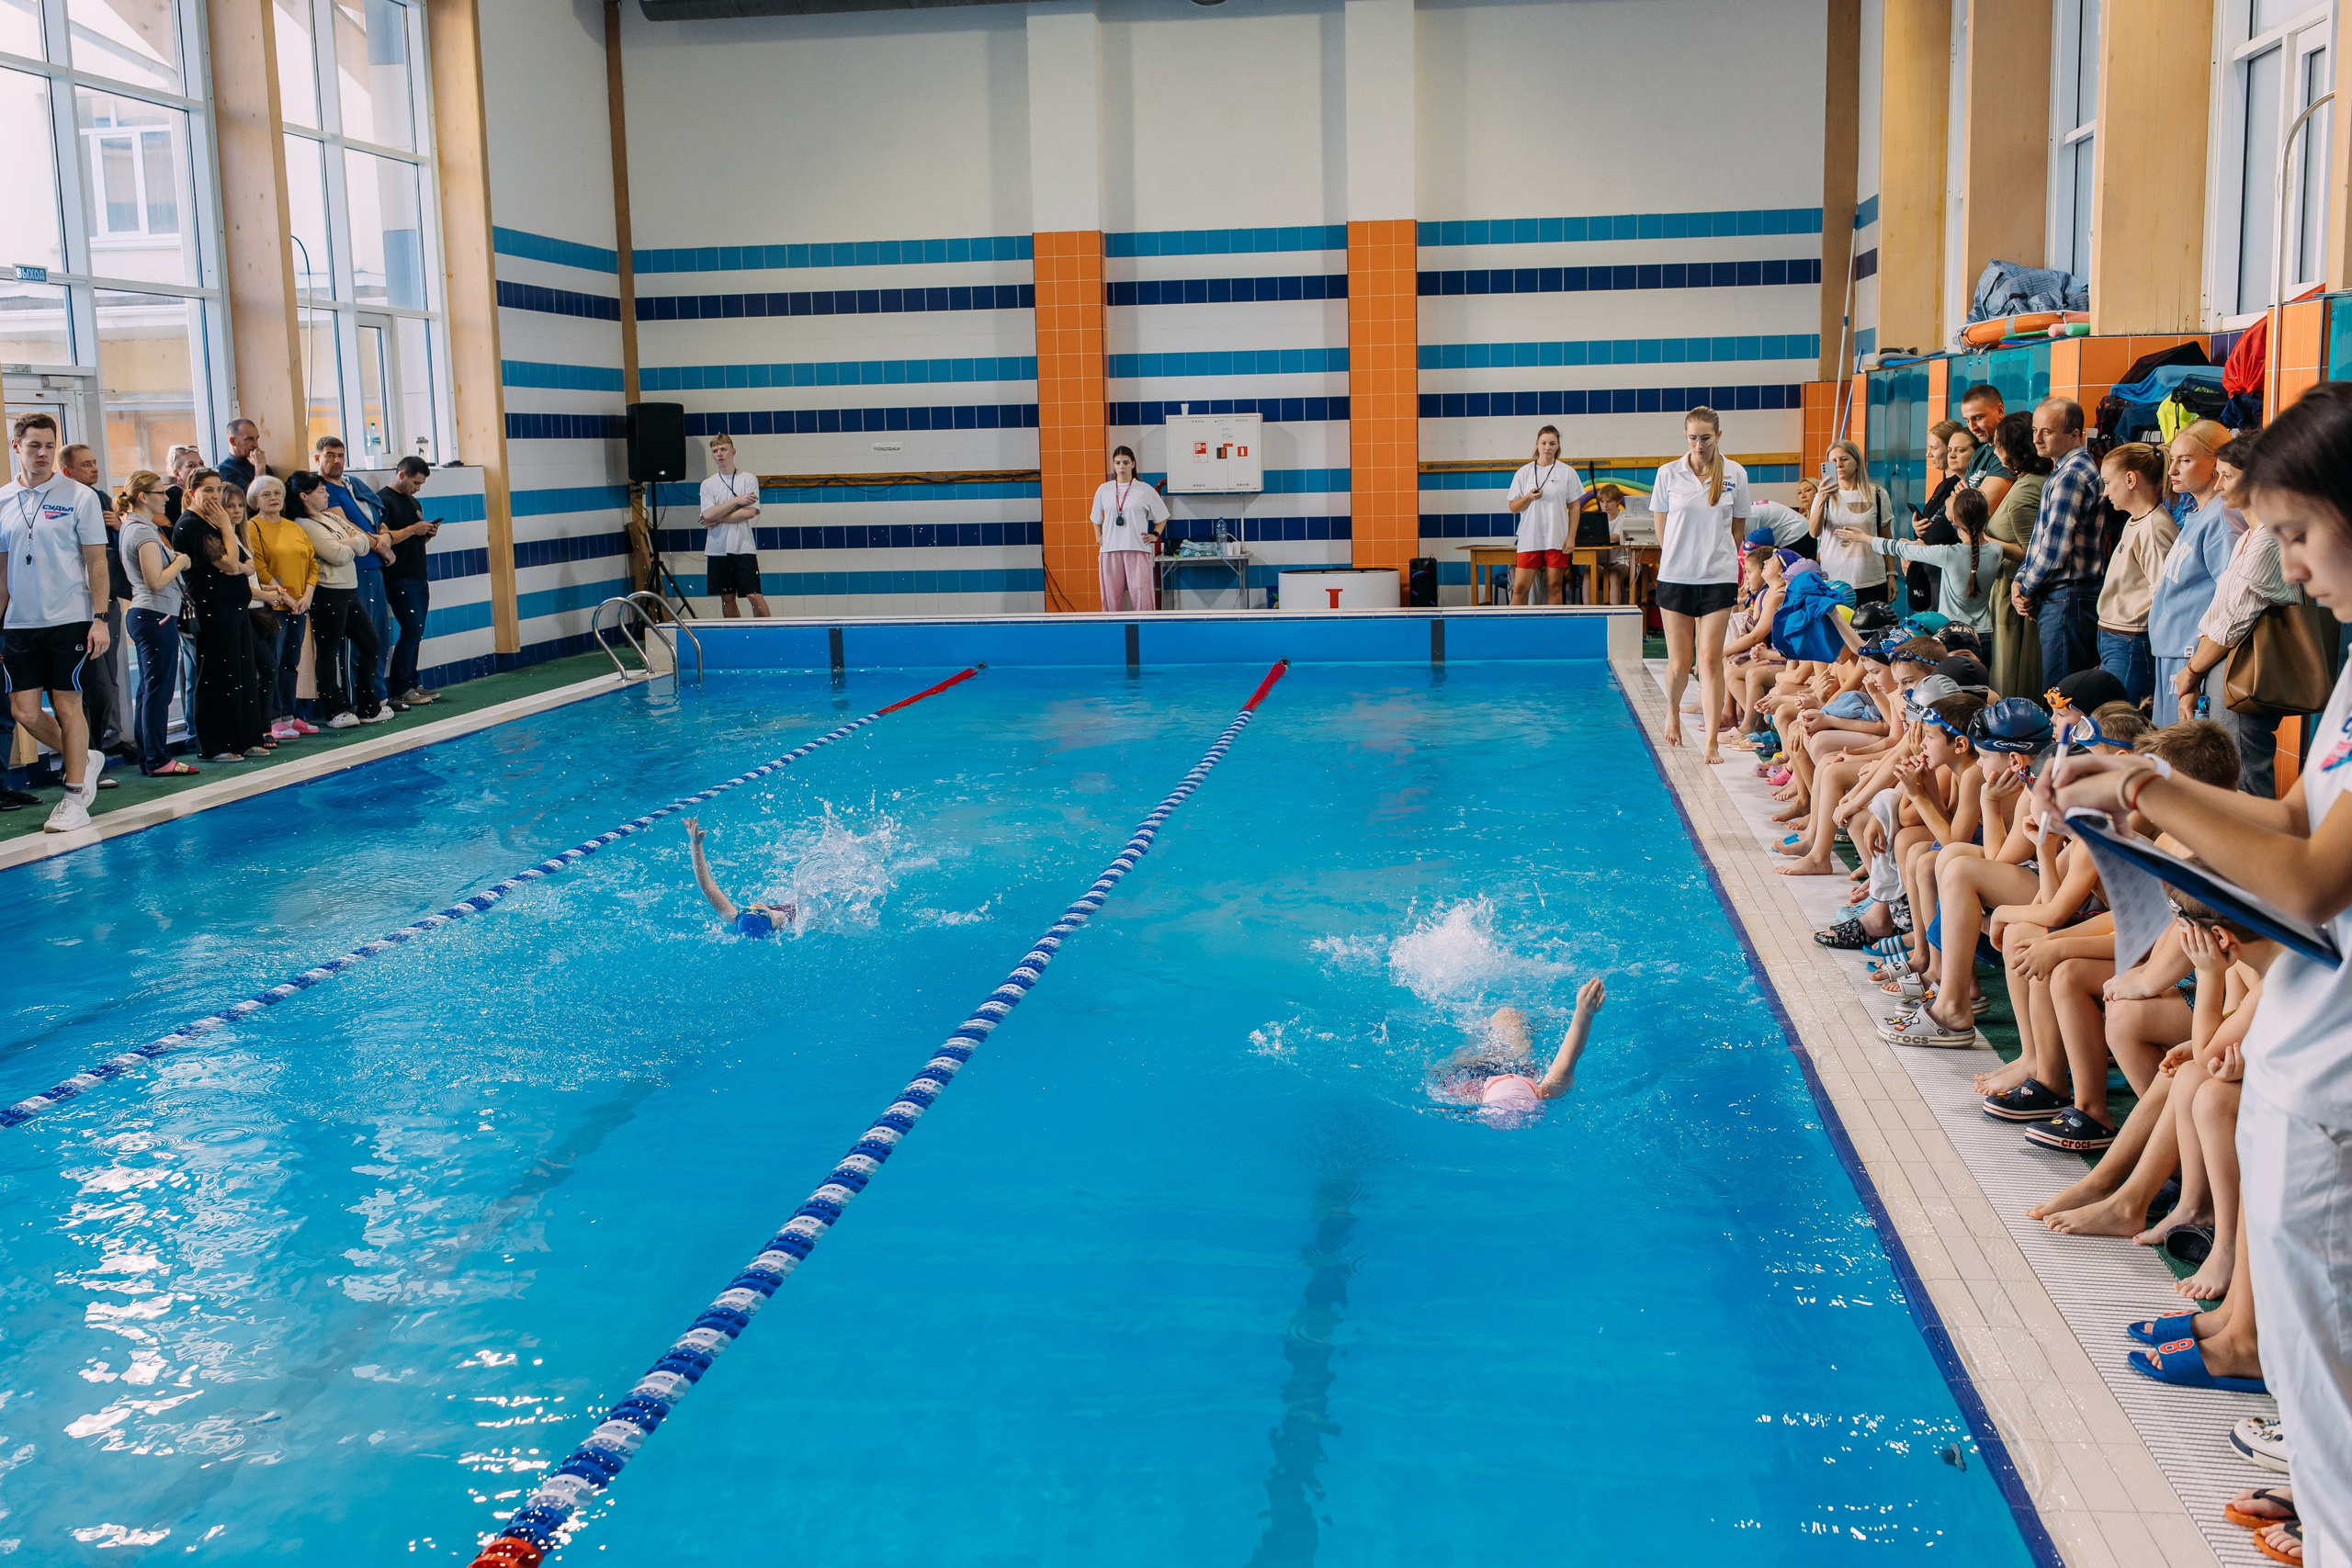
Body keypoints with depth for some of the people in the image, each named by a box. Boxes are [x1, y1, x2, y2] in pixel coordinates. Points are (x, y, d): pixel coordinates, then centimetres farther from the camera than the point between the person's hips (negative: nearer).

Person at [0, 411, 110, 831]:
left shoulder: (78, 496, -2)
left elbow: (96, 561, -3)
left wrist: (100, 618, -9)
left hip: (68, 619, -4)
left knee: (67, 706, 0)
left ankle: (74, 800, 9)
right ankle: (83, 758, 26)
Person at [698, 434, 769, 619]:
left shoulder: (749, 479, 3)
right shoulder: (708, 484, 8)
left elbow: (750, 512, -9)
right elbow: (708, 515, -6)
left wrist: (718, 519, -9)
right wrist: (737, 500, -9)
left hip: (743, 548, -3)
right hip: (717, 549, 3)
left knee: (754, 596, -10)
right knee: (727, 598, 5)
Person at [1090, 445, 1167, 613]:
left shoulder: (1145, 490, 4)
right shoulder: (1103, 490, 11)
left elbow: (1162, 516, 14)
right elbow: (1096, 518, 25)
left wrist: (1155, 535, 4)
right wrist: (1098, 536, 14)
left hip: (1138, 550, -2)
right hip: (1110, 550, 2)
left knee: (1140, 594, -9)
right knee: (1111, 595, 0)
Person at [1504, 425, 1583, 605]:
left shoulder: (1567, 472, 5)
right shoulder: (1524, 472, 7)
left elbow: (1574, 507, 7)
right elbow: (1513, 508, 8)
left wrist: (1571, 537, -2)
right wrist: (1529, 497, -11)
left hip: (1557, 540, 0)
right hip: (1529, 539, 0)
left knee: (1554, 587, 3)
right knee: (1520, 588, -6)